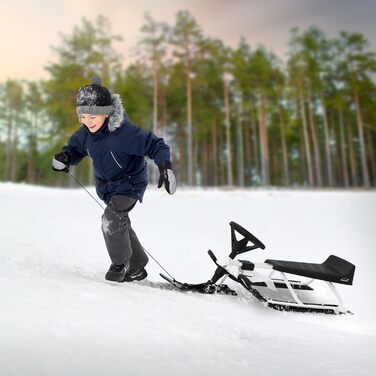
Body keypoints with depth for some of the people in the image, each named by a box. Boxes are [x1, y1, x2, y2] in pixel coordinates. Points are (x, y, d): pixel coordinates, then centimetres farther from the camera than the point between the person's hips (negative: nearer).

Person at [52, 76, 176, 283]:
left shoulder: (124, 132, -30)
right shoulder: (85, 133, -10)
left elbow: (155, 144, -27)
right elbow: (75, 148, 7)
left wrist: (165, 166, -42)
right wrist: (64, 158, -15)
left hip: (130, 183, -7)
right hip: (106, 186, 8)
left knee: (111, 220, -23)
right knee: (120, 224, 16)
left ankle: (120, 264, 5)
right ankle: (136, 267, 37)